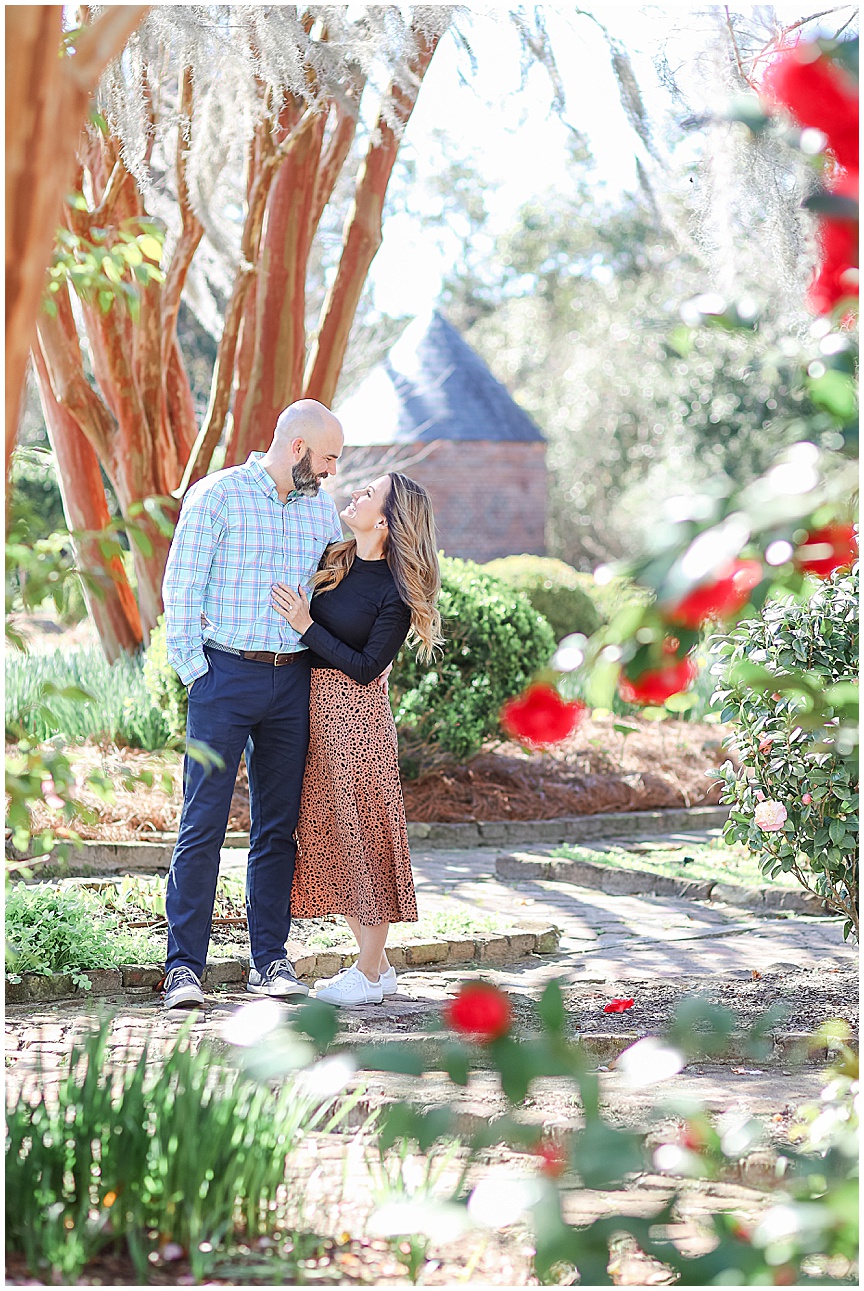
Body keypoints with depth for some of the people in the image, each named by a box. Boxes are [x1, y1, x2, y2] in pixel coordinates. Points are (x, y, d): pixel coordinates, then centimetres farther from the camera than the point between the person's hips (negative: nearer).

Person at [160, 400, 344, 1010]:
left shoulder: (323, 508, 12)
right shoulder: (216, 495, -4)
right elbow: (181, 587, -5)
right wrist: (194, 672, -9)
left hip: (294, 682, 5)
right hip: (226, 672, -5)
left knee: (278, 826, 7)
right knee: (203, 823, -6)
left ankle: (270, 960, 13)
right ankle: (185, 966, -3)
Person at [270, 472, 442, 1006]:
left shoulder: (397, 593, -13)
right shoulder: (334, 560, 7)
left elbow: (365, 668, -15)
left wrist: (306, 626, -15)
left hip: (355, 714, -8)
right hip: (316, 708, 8)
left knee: (361, 830, -3)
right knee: (331, 831, 11)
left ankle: (372, 973, 6)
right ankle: (375, 963, 20)